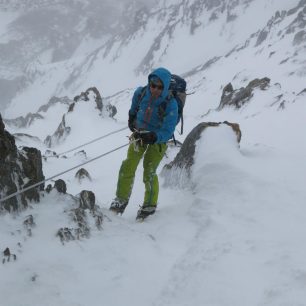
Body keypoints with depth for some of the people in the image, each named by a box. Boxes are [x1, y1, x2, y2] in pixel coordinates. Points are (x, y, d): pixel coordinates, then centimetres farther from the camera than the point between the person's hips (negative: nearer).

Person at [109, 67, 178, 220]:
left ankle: (150, 205, 11)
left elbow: (167, 131, -31)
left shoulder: (170, 104, -29)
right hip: (139, 133, 4)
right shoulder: (140, 93, -17)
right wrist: (132, 119, 1)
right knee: (128, 167, -4)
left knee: (149, 172, -9)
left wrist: (152, 137, -44)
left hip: (158, 138, -4)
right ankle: (121, 199, 12)